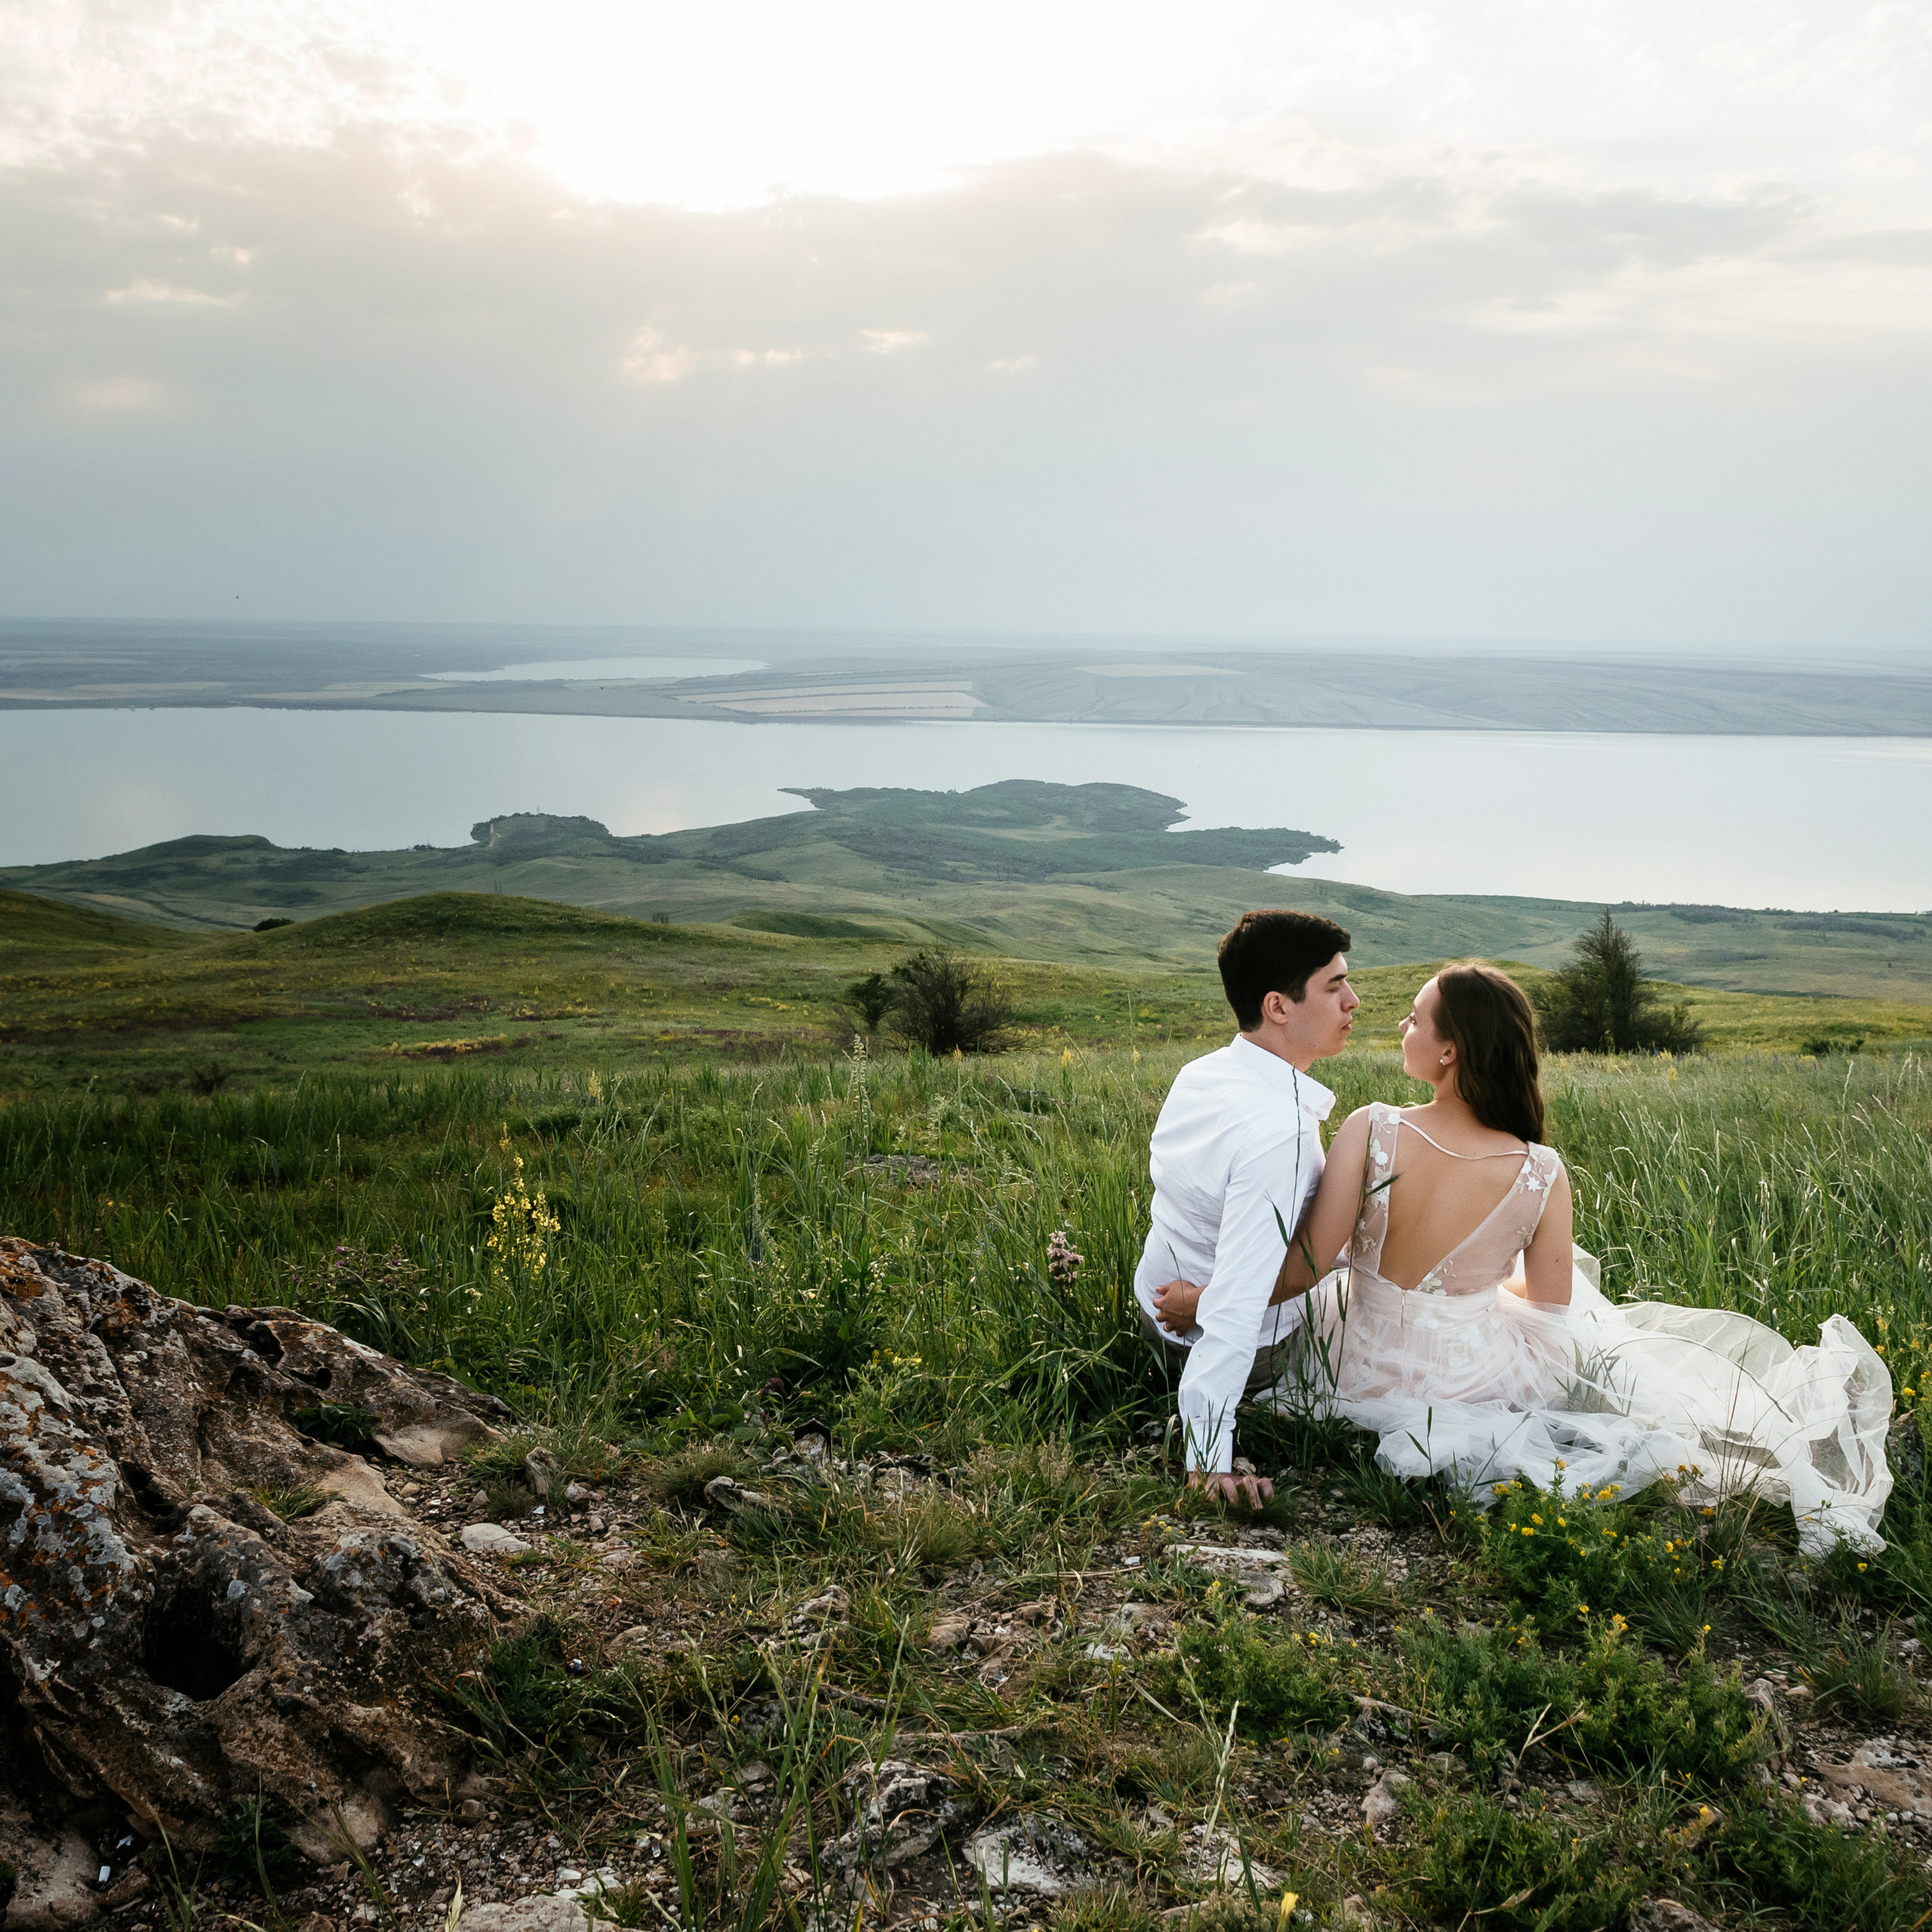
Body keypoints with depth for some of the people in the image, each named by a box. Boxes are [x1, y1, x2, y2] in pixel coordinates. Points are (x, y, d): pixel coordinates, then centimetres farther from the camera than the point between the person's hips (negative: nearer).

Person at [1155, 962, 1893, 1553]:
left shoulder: (1370, 1132, -27)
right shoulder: (1541, 1175, -22)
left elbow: (1306, 1266, -24)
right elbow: (1550, 1303, -4)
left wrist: (1210, 1298, -9)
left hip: (1363, 1369, 0)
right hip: (1468, 1375, 0)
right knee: (1603, 1350, 31)